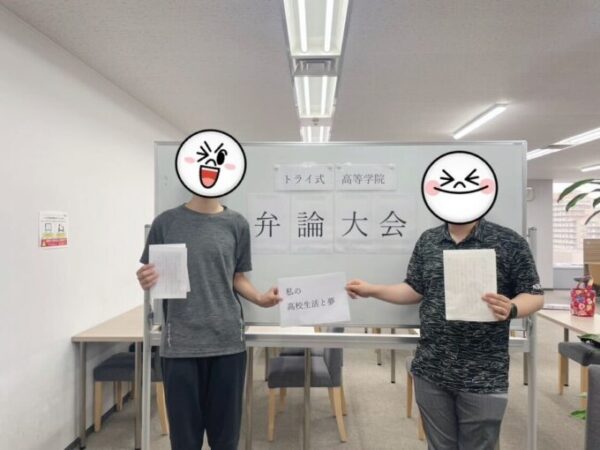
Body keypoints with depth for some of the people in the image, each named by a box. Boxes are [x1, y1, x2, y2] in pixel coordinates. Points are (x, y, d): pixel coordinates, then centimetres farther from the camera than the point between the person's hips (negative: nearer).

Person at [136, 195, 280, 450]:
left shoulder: (236, 224, 4)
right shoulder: (166, 222, 1)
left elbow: (238, 278, 9)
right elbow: (152, 275, 7)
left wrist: (260, 298, -10)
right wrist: (146, 281, -15)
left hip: (227, 341, 1)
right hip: (180, 344, -1)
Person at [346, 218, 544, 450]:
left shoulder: (510, 242, -4)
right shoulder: (427, 240, 6)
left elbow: (534, 295, -2)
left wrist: (511, 309, -23)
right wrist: (371, 290, 2)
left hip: (484, 375, -3)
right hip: (431, 370, 3)